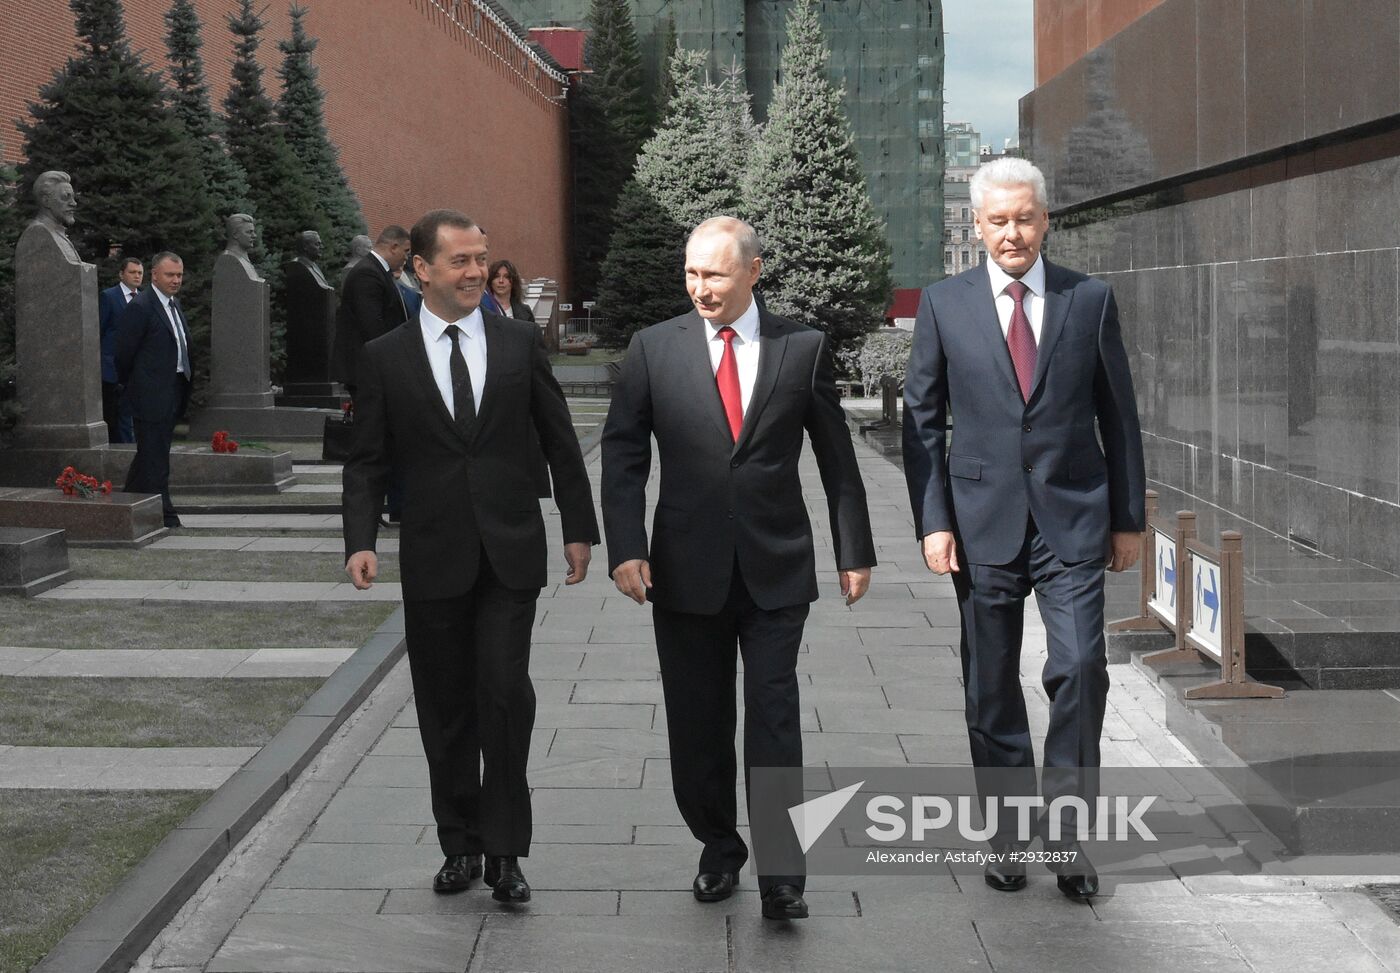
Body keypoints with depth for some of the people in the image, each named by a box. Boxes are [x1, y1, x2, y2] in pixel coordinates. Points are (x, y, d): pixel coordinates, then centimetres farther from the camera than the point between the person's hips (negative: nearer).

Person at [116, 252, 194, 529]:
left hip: (174, 390, 9)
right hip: (152, 392, -9)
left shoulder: (174, 303, 14)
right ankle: (163, 514, -2)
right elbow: (124, 351, -11)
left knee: (151, 453, 17)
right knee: (154, 454, -4)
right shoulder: (140, 307, -14)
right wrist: (130, 387, -1)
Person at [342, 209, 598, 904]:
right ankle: (460, 844, 22)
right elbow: (368, 460, 2)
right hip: (433, 559, 0)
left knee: (506, 694, -10)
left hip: (511, 552, 0)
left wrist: (578, 528, 9)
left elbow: (559, 440, 11)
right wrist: (361, 541, -11)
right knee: (445, 708, 8)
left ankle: (504, 850, 0)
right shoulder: (385, 358, 2)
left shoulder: (518, 343, 5)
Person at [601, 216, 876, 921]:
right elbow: (623, 454, 0)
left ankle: (780, 873, 3)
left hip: (776, 568, -1)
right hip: (687, 569, 1)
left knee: (774, 717, -3)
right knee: (697, 724, 9)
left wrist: (854, 550, 7)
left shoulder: (802, 349, 1)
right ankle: (719, 847, 28)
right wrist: (625, 548, -10)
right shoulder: (654, 348, 1)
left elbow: (836, 456, 7)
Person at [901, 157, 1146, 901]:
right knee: (991, 688, 7)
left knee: (1078, 669, -10)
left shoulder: (1090, 300, 3)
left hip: (1073, 519, 0)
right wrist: (932, 519, -3)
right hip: (984, 523, 1)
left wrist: (1129, 518, 6)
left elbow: (1118, 413, 7)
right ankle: (1007, 833, 20)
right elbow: (921, 418, 5)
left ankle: (1067, 832, 4)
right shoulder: (944, 304, 3)